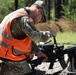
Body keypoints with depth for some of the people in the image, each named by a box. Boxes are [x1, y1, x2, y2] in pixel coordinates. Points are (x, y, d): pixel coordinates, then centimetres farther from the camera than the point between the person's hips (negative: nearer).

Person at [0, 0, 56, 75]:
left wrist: (38, 52, 7)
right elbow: (36, 36, -29)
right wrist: (50, 33, -10)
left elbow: (29, 37, 15)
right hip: (14, 61, -10)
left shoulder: (19, 15, 14)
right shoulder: (24, 19, -20)